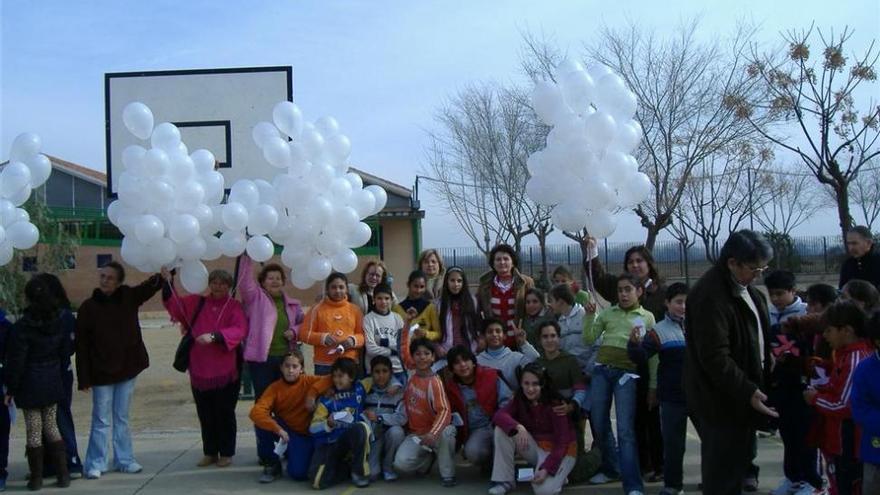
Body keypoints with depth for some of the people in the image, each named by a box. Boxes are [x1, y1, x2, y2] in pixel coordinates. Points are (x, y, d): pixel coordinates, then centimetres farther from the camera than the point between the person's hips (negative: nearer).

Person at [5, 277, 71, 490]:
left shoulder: (22, 326, -16)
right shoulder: (57, 322, 0)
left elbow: (16, 361, -14)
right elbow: (65, 351, 7)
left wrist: (10, 389, -6)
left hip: (30, 385, -5)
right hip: (52, 384, 5)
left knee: (33, 431, 4)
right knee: (51, 427, 14)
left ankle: (36, 478, 12)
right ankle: (63, 474, 13)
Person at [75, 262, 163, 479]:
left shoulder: (129, 297, 2)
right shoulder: (88, 307, -6)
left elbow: (154, 283, -6)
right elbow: (81, 345, -7)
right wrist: (84, 378, -11)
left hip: (127, 368, 3)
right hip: (101, 372, -3)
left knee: (122, 418, 13)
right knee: (101, 420, 2)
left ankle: (124, 459, 20)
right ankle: (96, 464, 11)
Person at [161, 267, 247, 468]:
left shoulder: (234, 307, -4)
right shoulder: (196, 303, 9)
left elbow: (239, 330, -18)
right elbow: (175, 305, 2)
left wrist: (214, 336, -30)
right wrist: (168, 283, -13)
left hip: (225, 372, -4)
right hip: (199, 371, 4)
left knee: (225, 414, 6)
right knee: (205, 414, 12)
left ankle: (226, 453, 19)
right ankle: (210, 452, 25)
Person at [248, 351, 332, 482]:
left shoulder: (308, 381, -8)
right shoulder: (274, 387, -9)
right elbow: (256, 412, -24)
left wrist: (313, 392, -28)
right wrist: (278, 429, -36)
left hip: (304, 435, -2)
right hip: (284, 431, 2)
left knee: (299, 473, -24)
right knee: (261, 422, -27)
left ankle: (294, 455, 16)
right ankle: (274, 464, -4)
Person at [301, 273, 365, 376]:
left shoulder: (354, 309, 10)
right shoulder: (317, 309, 4)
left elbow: (363, 335, 10)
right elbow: (304, 333, 2)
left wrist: (353, 340, -10)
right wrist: (323, 338, -13)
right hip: (324, 366, -1)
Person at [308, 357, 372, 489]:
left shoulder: (359, 389, 0)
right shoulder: (327, 399, -5)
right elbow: (313, 428, -7)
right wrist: (328, 424, -26)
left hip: (353, 439, 1)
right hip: (328, 443, 0)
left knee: (361, 428, -35)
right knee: (318, 481, -25)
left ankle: (359, 471, -12)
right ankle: (346, 467, 9)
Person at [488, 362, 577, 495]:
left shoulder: (554, 404, -21)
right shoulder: (520, 400, -6)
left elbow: (562, 442, -22)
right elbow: (498, 415, -22)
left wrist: (546, 469, -33)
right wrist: (518, 427, -42)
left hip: (560, 451, -5)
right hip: (535, 447, 5)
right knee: (502, 429, -18)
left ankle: (557, 475, 5)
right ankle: (505, 480, -9)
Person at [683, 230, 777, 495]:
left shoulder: (745, 290, 10)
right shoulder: (709, 296, -22)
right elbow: (715, 358, -26)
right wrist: (748, 392, -27)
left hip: (743, 396, 10)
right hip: (721, 402, -10)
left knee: (739, 462, 20)